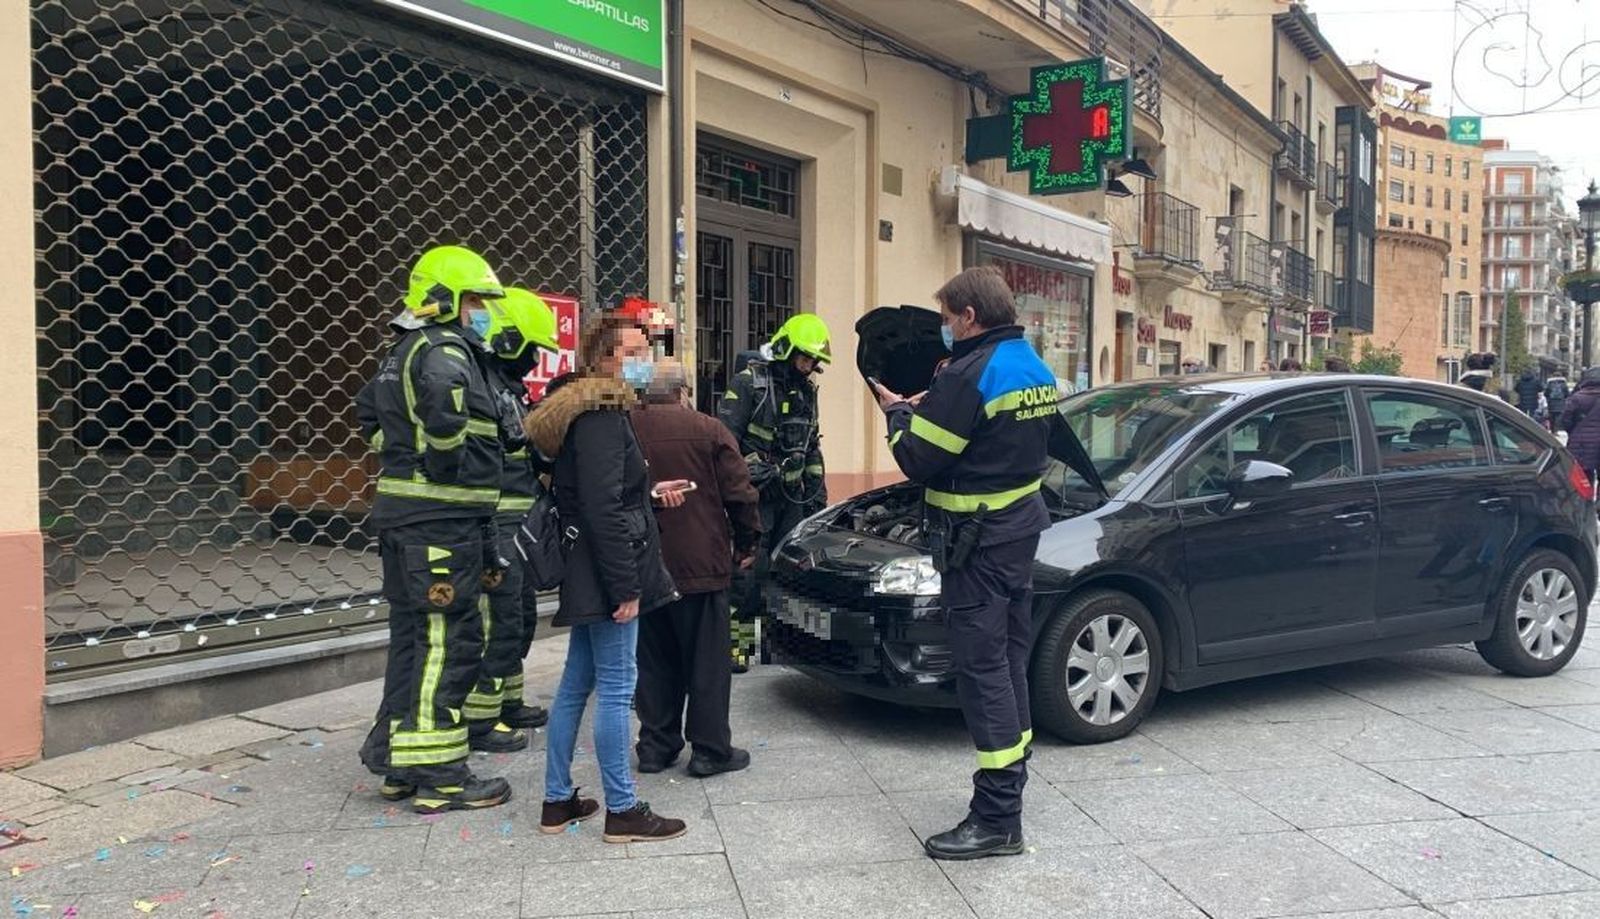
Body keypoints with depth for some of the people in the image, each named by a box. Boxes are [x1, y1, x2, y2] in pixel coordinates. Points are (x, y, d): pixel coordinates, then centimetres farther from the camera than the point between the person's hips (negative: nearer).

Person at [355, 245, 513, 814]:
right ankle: (439, 776, 0)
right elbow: (442, 406, -35)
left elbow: (368, 411, 30)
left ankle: (399, 764, 24)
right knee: (449, 642, -5)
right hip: (442, 517, -10)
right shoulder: (445, 350, -13)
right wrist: (449, 467, -20)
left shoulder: (402, 354, 19)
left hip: (402, 513, 10)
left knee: (412, 637, 15)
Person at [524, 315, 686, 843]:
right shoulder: (602, 418, -16)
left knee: (577, 683, 14)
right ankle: (622, 812, 5)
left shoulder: (589, 412, 16)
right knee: (616, 688, -3)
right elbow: (603, 510, -21)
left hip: (588, 572, 11)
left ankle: (558, 801, 23)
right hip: (607, 569, -11)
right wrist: (625, 587, -21)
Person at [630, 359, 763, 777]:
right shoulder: (707, 430, -7)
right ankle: (710, 750, 8)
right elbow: (740, 493, -5)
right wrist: (747, 543, 7)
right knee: (707, 661, 5)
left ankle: (656, 746, 19)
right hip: (701, 566, -3)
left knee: (655, 661, 14)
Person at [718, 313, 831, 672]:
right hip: (754, 494, -7)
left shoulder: (806, 391, 15)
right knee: (749, 571, -8)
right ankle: (736, 643, -2)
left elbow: (812, 449, 22)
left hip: (791, 496, 7)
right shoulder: (748, 383, -8)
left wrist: (818, 492, 19)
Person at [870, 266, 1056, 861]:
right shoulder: (1035, 369, 12)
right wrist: (926, 408, 14)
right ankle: (1013, 778, 32)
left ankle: (997, 821, -1)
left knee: (982, 668, -6)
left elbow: (918, 461, -17)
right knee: (1009, 659, 18)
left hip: (978, 541, -10)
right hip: (1021, 528, 10)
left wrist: (896, 413, 2)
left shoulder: (970, 375, -19)